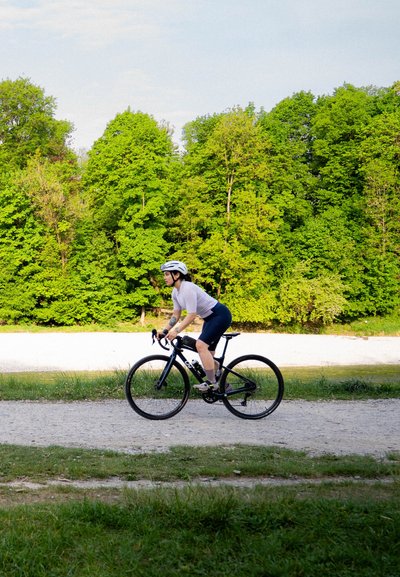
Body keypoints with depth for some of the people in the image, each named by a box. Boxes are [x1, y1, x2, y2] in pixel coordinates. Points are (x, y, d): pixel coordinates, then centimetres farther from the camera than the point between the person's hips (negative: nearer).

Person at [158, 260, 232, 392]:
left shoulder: (188, 288, -25)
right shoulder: (176, 292, 3)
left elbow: (191, 316, -29)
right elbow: (176, 315, 9)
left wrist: (176, 331, -33)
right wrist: (165, 331, -1)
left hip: (220, 315, -10)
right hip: (210, 318, 10)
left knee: (201, 345, -21)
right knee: (208, 352, 9)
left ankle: (211, 382, -16)